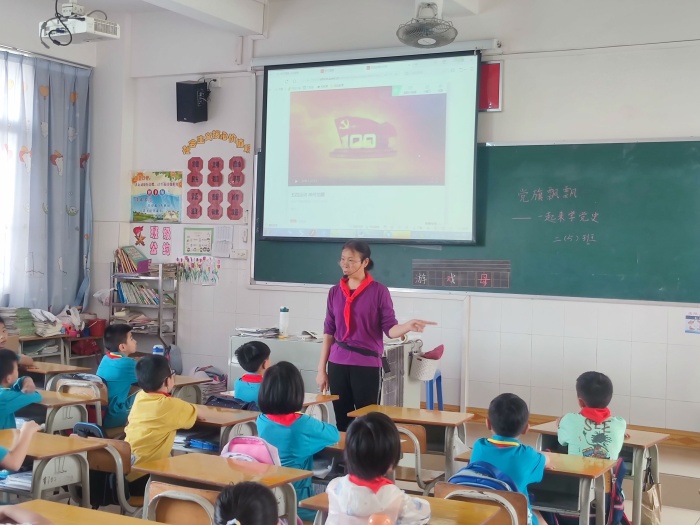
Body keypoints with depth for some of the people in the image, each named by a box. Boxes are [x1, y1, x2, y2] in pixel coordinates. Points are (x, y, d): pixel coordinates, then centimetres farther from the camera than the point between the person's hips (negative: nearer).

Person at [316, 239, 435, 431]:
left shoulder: (379, 291, -3)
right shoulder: (335, 292, 8)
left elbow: (390, 328, -6)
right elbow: (329, 332, 11)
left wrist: (407, 326, -28)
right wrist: (321, 369, 8)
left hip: (367, 365, -3)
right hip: (338, 365, 4)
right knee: (342, 422, 6)